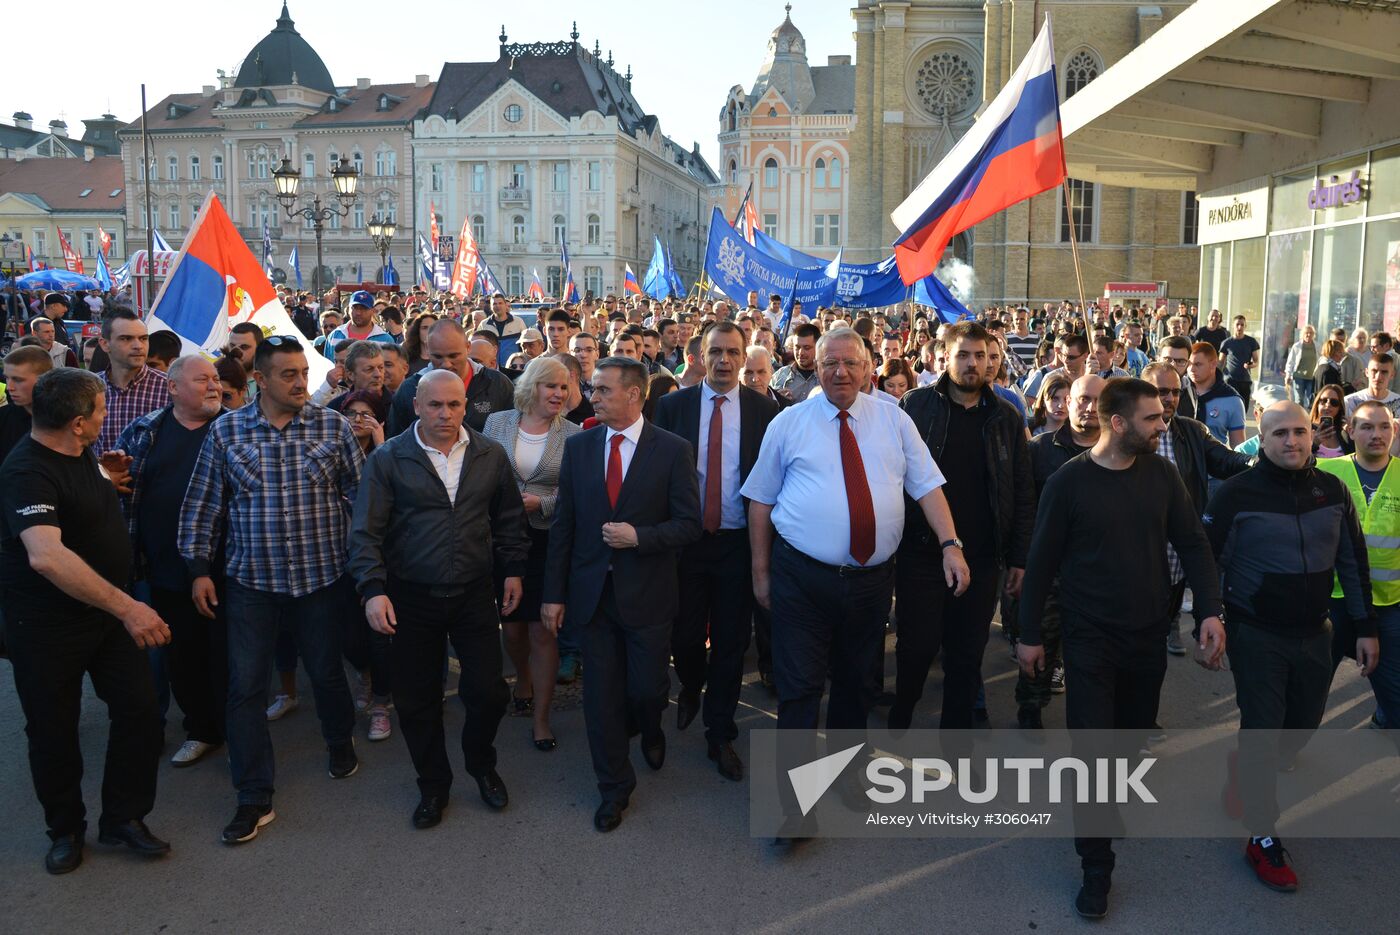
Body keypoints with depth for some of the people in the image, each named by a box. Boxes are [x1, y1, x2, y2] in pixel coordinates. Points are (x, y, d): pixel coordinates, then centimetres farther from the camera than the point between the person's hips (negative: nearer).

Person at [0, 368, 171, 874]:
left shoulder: (79, 452, 3)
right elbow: (45, 555, -41)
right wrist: (127, 607, -43)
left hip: (109, 611, 7)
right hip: (47, 624, -7)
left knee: (141, 711, 3)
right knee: (54, 731, 8)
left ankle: (124, 817, 20)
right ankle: (65, 829, 29)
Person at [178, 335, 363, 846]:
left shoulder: (332, 426, -3)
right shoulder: (225, 431, -1)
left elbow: (360, 494, 0)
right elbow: (203, 505, 4)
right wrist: (200, 569, 1)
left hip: (321, 575, 0)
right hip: (251, 580, 1)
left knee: (327, 671, 15)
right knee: (245, 686, 2)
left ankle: (340, 741, 44)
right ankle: (254, 798, 14)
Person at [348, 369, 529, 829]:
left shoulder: (490, 455, 2)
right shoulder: (388, 459, -6)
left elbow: (509, 518, 11)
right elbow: (366, 531, -7)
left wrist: (513, 570, 8)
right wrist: (373, 589, -15)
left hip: (475, 595, 1)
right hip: (413, 598, -1)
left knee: (488, 691, 3)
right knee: (416, 700, 9)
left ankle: (482, 765, 33)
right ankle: (433, 786, 31)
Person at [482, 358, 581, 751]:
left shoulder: (573, 434, -3)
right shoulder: (497, 422, 2)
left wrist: (538, 503, -18)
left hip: (547, 540, -2)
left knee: (542, 629, 0)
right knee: (511, 622, 13)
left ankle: (541, 717, 14)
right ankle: (523, 679, 45)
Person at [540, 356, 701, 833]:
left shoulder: (672, 450, -7)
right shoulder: (578, 446, 2)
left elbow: (689, 525, -6)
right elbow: (563, 524, 3)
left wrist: (639, 537, -21)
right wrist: (554, 593, 1)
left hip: (647, 592, -2)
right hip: (593, 591, 2)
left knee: (646, 688, 6)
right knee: (601, 695, 8)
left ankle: (650, 729, 43)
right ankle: (614, 787, 27)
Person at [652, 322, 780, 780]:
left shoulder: (764, 410, -1)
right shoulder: (673, 405, 0)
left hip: (739, 543, 0)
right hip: (685, 539, 1)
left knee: (731, 642, 7)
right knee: (685, 635, 9)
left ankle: (721, 735, 24)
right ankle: (691, 690, 43)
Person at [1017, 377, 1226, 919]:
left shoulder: (1161, 475, -1)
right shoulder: (1069, 481, -13)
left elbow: (1192, 545, 4)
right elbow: (1042, 561, -7)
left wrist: (1210, 610, -8)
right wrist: (1029, 634, -3)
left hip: (1148, 635, 4)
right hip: (1089, 637, -4)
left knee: (1134, 736, 16)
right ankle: (1096, 865, 8)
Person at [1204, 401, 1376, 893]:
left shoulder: (1332, 489, 1)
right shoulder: (1237, 493, -12)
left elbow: (1352, 562, 8)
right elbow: (1208, 563, -8)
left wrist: (1365, 627, 7)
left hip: (1314, 633, 5)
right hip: (1256, 636, -5)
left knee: (1304, 723, 16)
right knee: (1262, 730, 0)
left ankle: (1252, 778, 43)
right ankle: (1263, 838, 11)